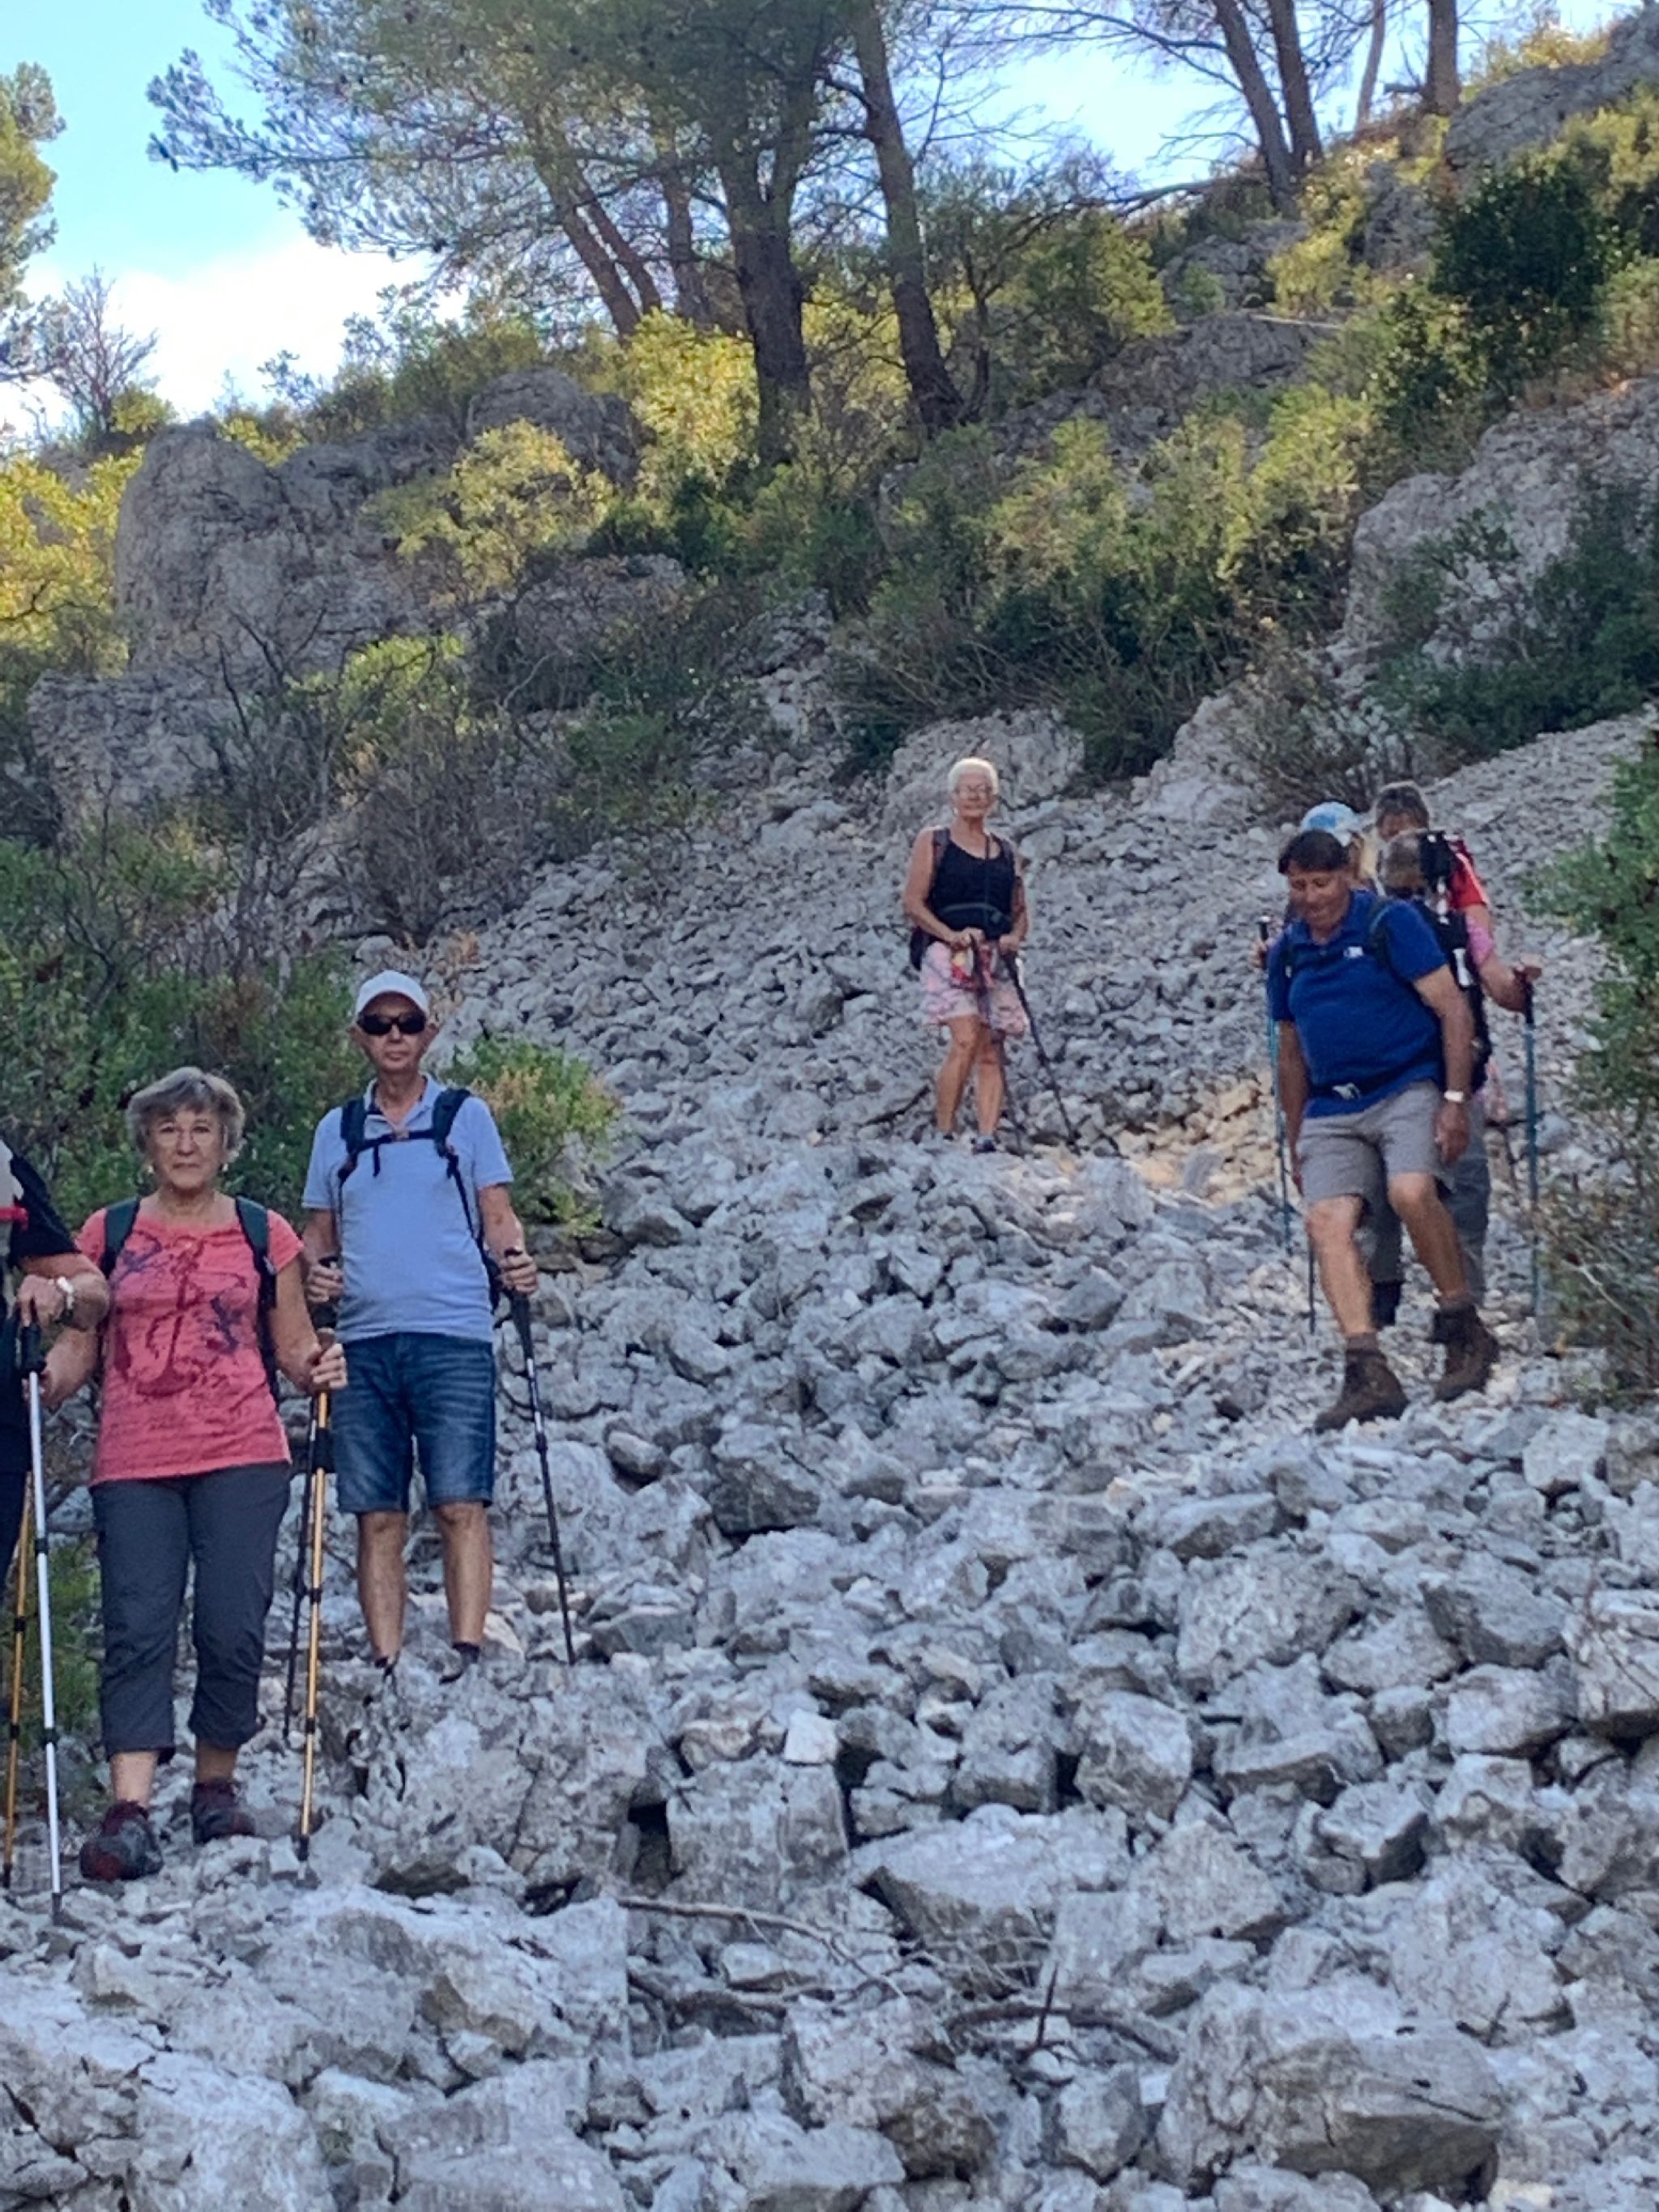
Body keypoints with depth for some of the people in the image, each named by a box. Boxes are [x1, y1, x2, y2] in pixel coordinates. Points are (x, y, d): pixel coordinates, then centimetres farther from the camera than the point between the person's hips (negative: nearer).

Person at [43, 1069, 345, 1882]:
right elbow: (77, 1346, 11)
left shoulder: (264, 1234, 11)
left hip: (242, 1457, 0)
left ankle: (216, 1785, 13)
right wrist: (43, 1378, -9)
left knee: (232, 1627, -6)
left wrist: (320, 1368, -10)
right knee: (137, 1627, -9)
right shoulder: (108, 1233, 13)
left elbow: (295, 1347, 12)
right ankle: (129, 1810, -16)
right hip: (133, 1461, 0)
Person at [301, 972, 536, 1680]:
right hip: (363, 1340, 3)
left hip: (453, 1336, -3)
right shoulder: (337, 1130, 17)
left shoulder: (466, 1116, 10)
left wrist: (513, 1258, -13)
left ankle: (468, 1656, -11)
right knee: (377, 1515, 2)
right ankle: (386, 1668, 3)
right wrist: (314, 1270, -4)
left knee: (460, 1504, -10)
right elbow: (318, 1232, 19)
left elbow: (497, 1216, 8)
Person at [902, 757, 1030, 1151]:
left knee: (990, 1052, -5)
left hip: (994, 959, 4)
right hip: (946, 953, -4)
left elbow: (1021, 910, 21)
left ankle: (987, 1138, -9)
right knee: (965, 1039, -21)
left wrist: (1015, 937, -2)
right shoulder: (932, 843, 8)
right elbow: (913, 903, 0)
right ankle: (943, 1133, -16)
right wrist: (951, 935, -15)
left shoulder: (1006, 852, 20)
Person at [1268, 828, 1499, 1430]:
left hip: (1407, 1088, -5)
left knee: (1411, 1192, -30)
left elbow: (1452, 1008, -5)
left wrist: (1455, 1098, -13)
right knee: (1327, 1221, -17)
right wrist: (1296, 1142, 23)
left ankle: (1465, 1330, -11)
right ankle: (1368, 1374, -24)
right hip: (1332, 1110, 5)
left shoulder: (1391, 923, -2)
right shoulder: (1287, 953, 15)